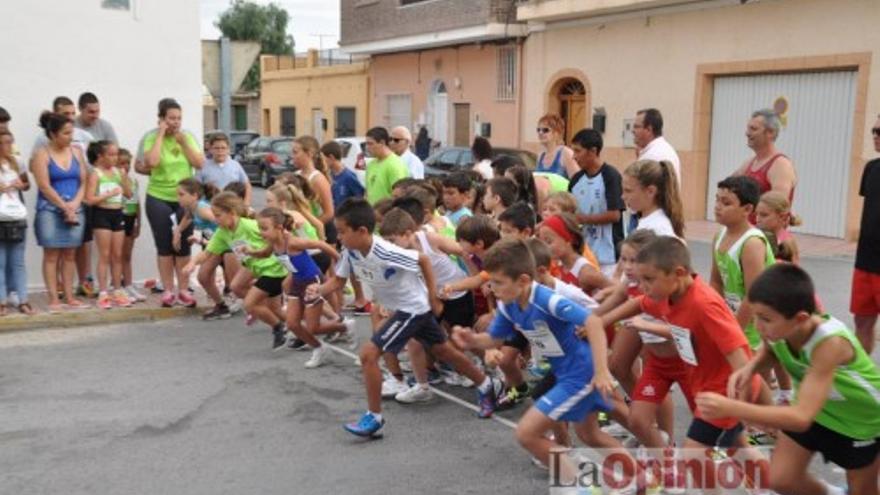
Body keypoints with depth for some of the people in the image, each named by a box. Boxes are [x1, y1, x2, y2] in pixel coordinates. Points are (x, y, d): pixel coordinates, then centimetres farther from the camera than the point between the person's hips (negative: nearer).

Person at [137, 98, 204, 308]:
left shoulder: (188, 137, 2)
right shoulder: (152, 138, -5)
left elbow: (200, 164, -8)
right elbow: (152, 162, -23)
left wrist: (183, 141, -14)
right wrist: (161, 135, -17)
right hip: (158, 199, -2)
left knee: (183, 246, 3)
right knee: (165, 246, 3)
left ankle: (183, 290, 11)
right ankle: (168, 290, 10)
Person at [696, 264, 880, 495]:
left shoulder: (829, 342, -43)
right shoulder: (777, 327, -26)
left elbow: (801, 417, -49)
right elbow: (770, 351, 1)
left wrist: (731, 408, -55)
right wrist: (749, 368, -22)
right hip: (814, 406, 5)